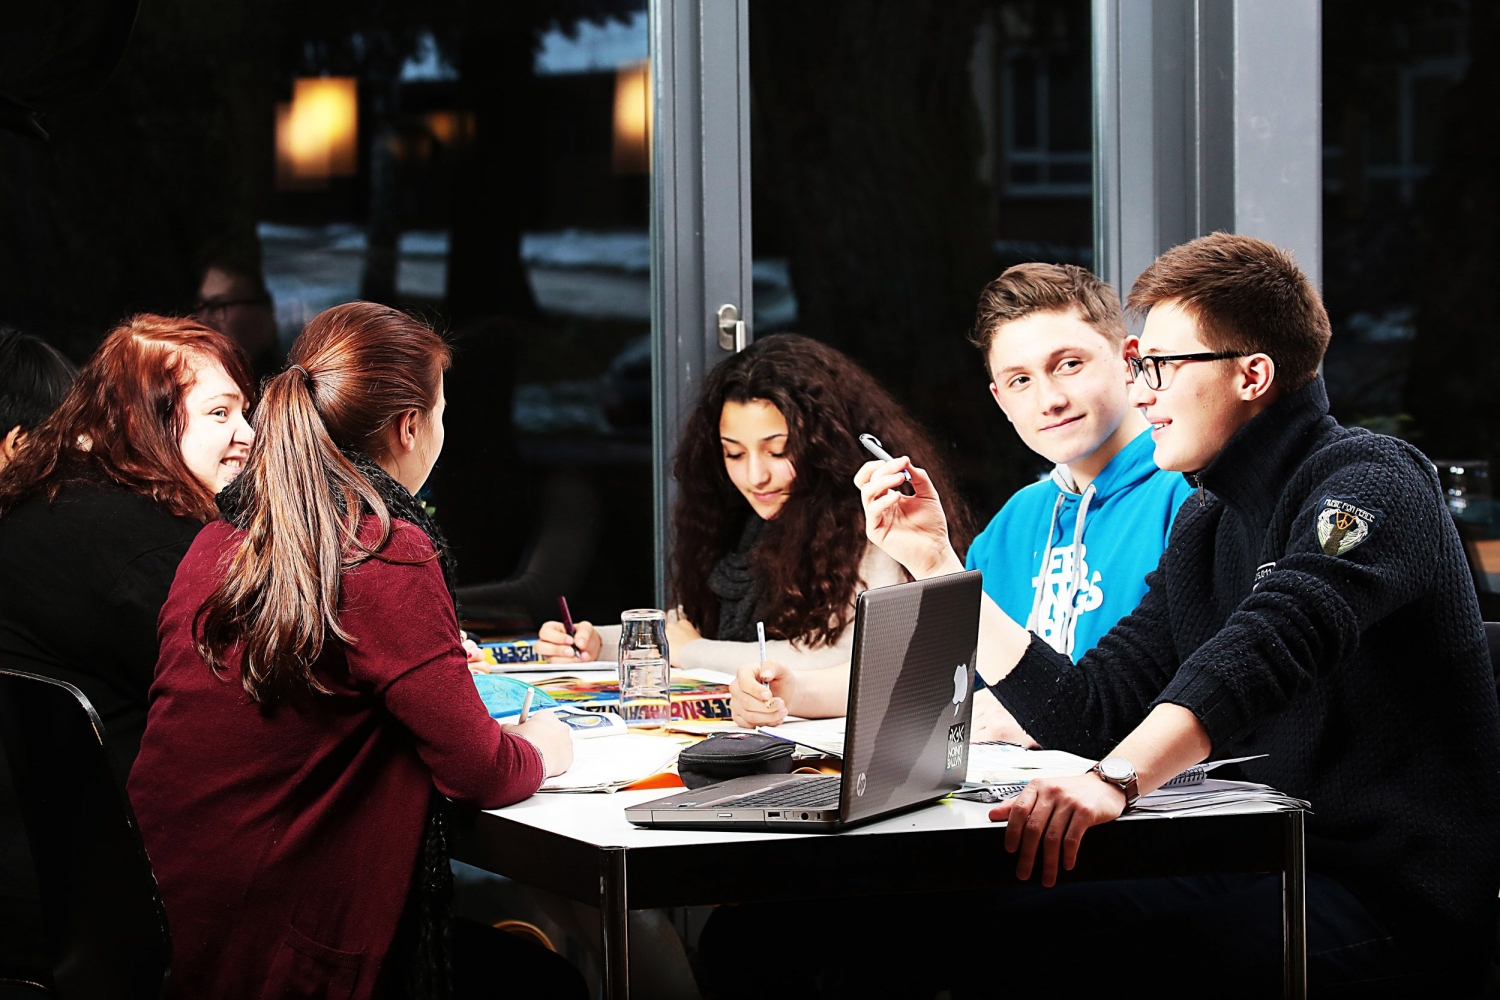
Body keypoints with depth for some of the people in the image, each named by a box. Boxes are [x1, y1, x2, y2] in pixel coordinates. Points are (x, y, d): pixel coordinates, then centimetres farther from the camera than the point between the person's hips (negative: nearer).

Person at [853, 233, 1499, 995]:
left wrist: (1118, 778, -43)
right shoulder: (1203, 530, 17)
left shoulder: (1371, 482, -10)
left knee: (1051, 929, -25)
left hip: (1391, 906, -8)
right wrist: (936, 560, 11)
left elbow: (1269, 643, -29)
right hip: (1272, 877, 8)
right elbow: (1085, 715, 11)